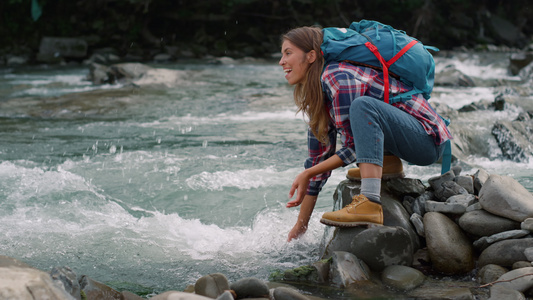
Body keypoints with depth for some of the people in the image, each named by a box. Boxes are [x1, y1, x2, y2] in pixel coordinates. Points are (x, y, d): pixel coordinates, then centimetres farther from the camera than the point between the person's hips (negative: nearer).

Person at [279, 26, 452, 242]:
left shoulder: (337, 77, -19)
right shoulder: (316, 96, 8)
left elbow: (354, 148, -20)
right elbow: (319, 156, 10)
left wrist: (306, 175, -14)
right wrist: (300, 225, 9)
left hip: (429, 140, -10)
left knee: (362, 105, -34)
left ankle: (370, 205, -41)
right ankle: (388, 164, 9)